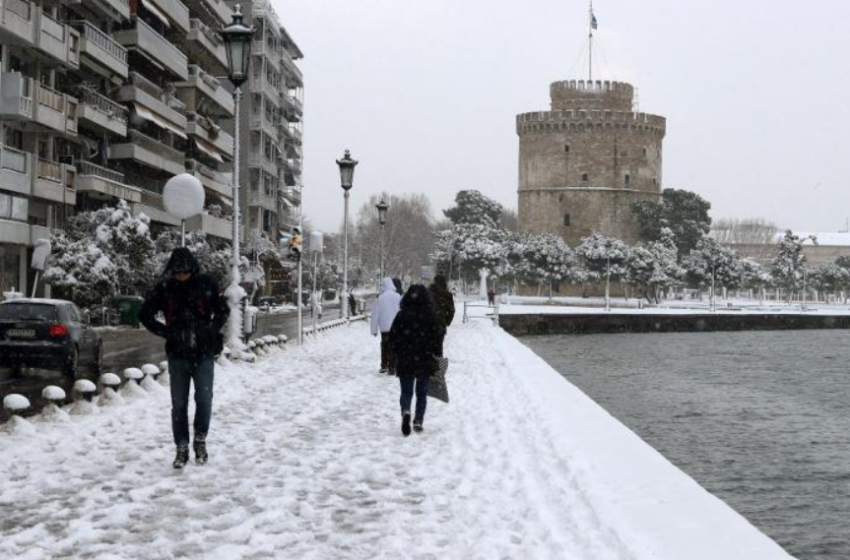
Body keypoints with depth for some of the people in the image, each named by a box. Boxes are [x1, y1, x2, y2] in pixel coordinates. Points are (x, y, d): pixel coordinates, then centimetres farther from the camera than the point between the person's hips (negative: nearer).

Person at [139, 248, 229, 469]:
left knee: (204, 399, -5)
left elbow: (223, 309, 9)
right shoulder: (164, 289, -3)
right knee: (179, 404, 4)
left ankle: (200, 441, 16)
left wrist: (213, 330, -5)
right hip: (178, 354, 1)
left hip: (204, 353, 0)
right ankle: (182, 448, 13)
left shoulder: (207, 284, -2)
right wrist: (166, 332, -5)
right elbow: (145, 315, 5)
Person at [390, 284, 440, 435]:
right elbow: (436, 338, -5)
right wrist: (435, 357, 7)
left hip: (404, 361, 0)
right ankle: (418, 420, 9)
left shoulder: (402, 315, -3)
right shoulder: (431, 315, -6)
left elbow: (393, 338, 1)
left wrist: (398, 354, 14)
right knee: (421, 393, 14)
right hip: (425, 361, 0)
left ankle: (405, 411, -19)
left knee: (406, 391, 8)